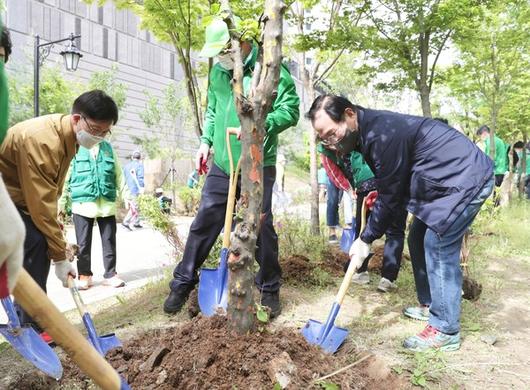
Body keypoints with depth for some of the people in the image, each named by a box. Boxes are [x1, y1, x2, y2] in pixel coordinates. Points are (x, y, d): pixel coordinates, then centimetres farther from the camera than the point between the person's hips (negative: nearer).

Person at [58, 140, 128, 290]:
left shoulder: (108, 148, 11)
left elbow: (118, 174, 13)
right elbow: (66, 176, 3)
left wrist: (125, 195, 10)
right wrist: (62, 201, 2)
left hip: (107, 203, 2)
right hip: (83, 203, -2)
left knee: (109, 241, 7)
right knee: (83, 243, 6)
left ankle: (110, 274, 18)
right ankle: (84, 275, 20)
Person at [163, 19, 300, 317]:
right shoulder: (218, 71, 11)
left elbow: (291, 109, -11)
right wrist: (206, 141, 8)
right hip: (222, 165, 5)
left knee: (262, 228, 3)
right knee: (204, 223, 7)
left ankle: (270, 289, 23)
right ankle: (183, 282, 22)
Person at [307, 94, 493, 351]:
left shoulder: (383, 134, -29)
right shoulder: (368, 130, 1)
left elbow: (391, 196, -22)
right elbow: (392, 184, 14)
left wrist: (365, 240, -13)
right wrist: (377, 194, -2)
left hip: (466, 178, -10)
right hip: (441, 180, 10)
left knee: (438, 248, -10)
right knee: (419, 243, 12)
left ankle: (446, 331, 0)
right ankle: (431, 306, 26)